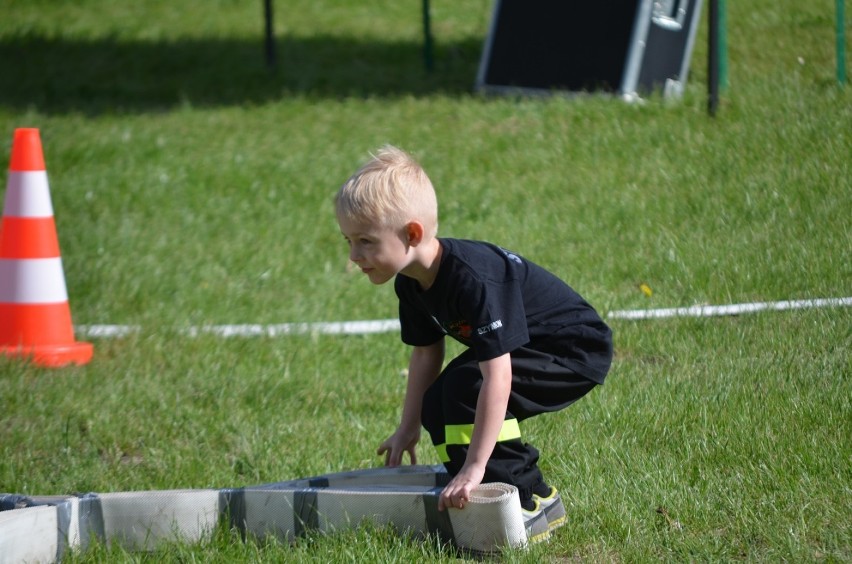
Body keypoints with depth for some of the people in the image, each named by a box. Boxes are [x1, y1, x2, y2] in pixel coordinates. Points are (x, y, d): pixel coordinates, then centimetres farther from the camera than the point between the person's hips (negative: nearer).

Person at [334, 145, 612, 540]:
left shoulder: (474, 279, -36)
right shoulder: (412, 282, -7)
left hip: (576, 350, -10)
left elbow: (497, 376, -38)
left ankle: (533, 503, -18)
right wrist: (408, 429, 10)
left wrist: (474, 467, -38)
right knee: (437, 407, -1)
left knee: (466, 385, -27)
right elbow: (425, 354, 9)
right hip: (528, 352, 10)